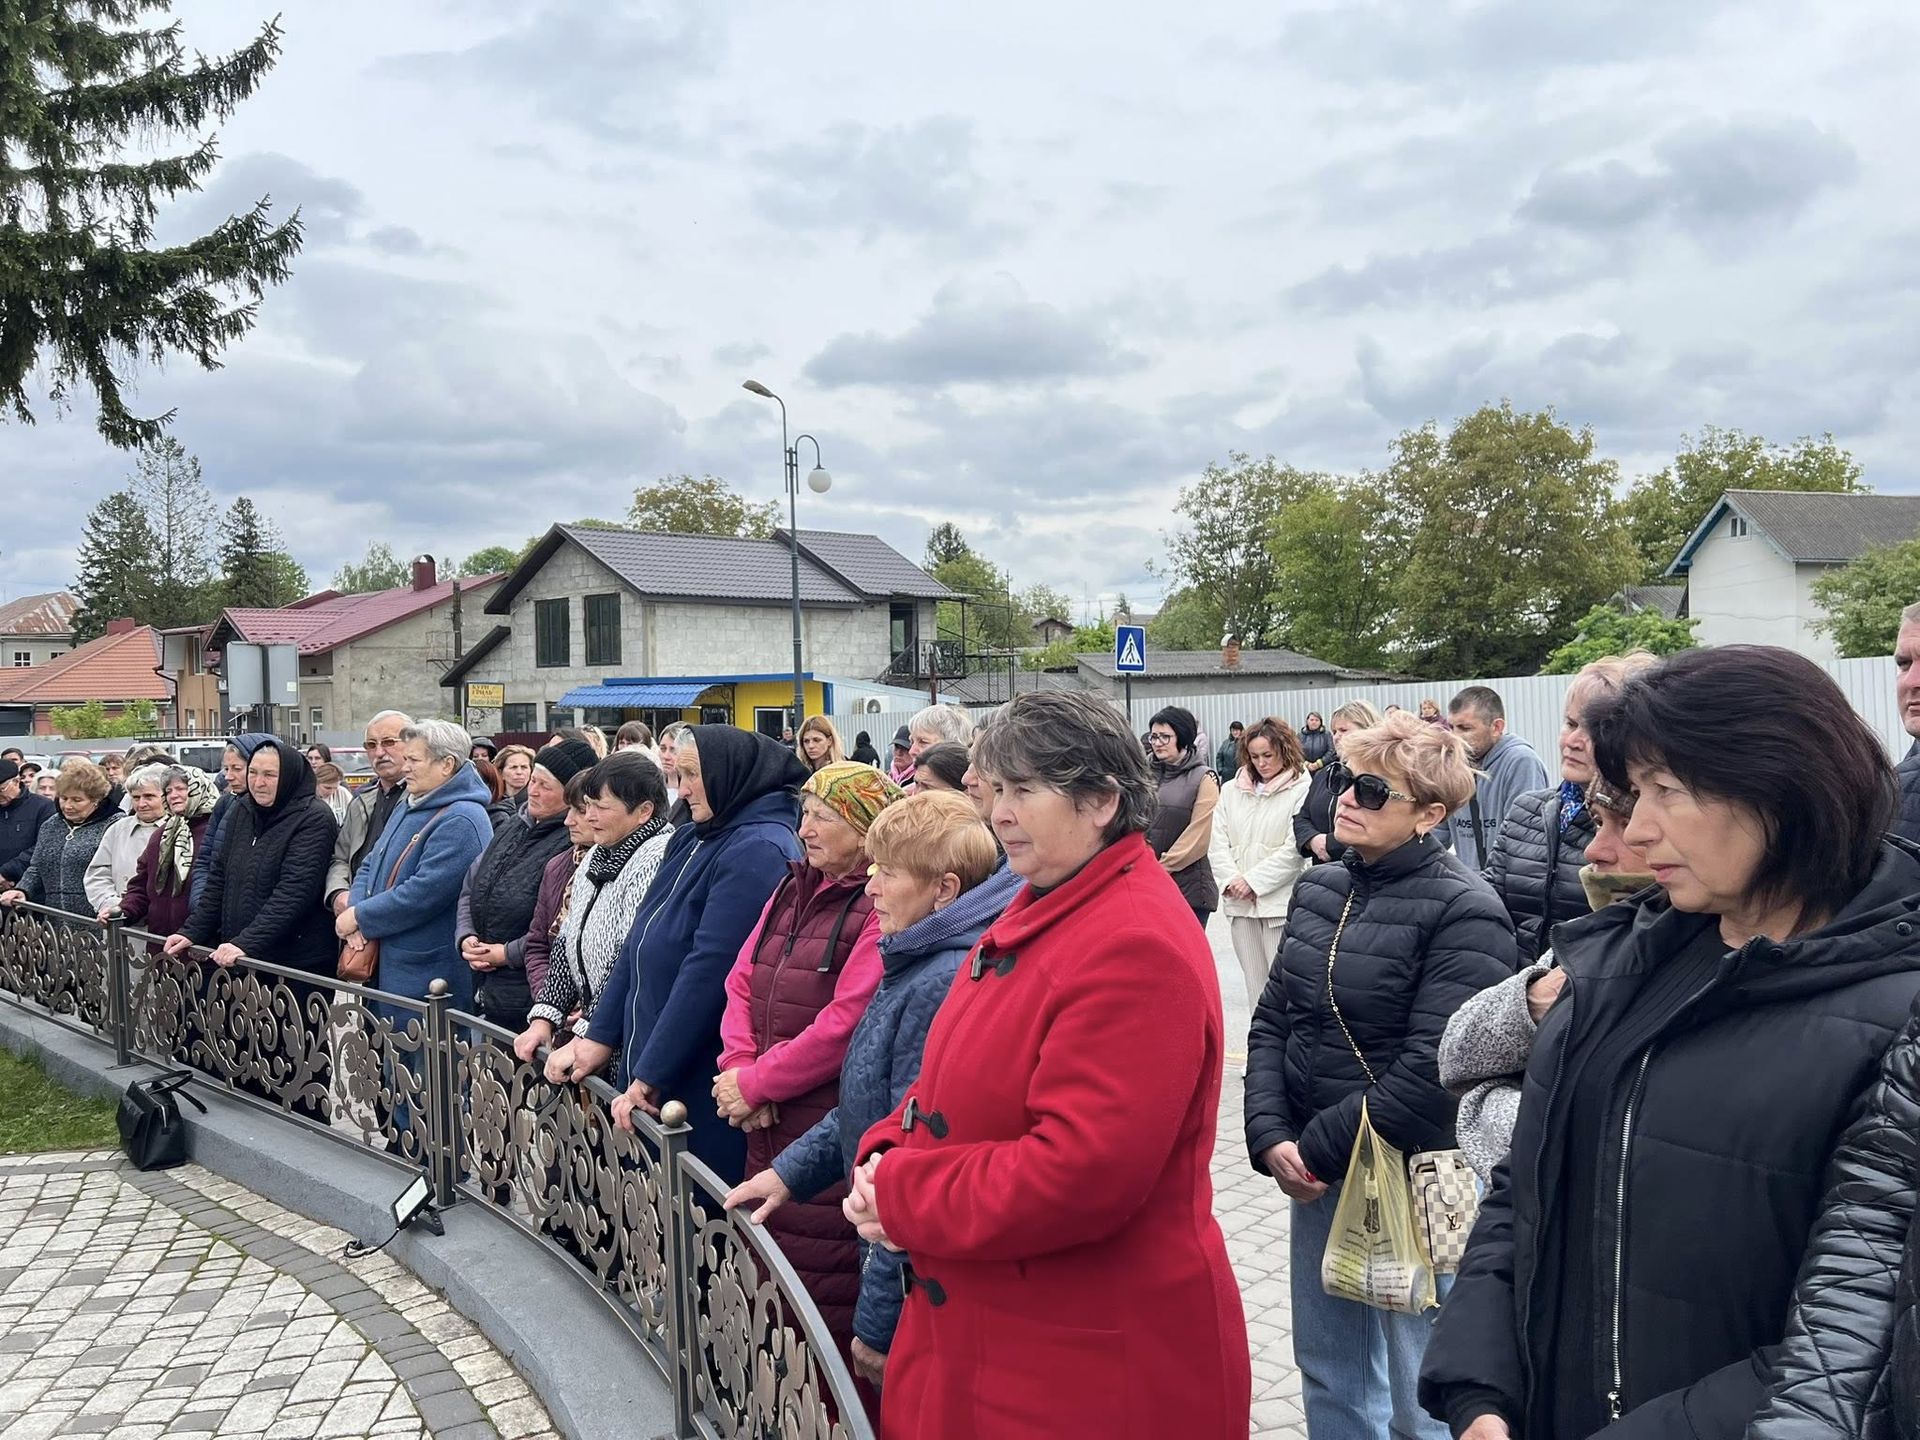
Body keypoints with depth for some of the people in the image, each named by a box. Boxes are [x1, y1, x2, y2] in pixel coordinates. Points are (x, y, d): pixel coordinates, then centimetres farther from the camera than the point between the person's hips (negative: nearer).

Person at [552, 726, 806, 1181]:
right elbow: (639, 943, 14)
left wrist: (650, 1076, -18)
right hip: (647, 1069, 8)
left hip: (705, 1081, -8)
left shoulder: (759, 852, -17)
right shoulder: (691, 839, 12)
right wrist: (600, 1037, 9)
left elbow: (710, 969, -21)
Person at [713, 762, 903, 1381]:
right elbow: (741, 982, 10)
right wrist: (740, 1069, -6)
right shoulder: (794, 889, 12)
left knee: (822, 1297, -1)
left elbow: (845, 1023, -20)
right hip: (768, 1126, 8)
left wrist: (754, 1082, -12)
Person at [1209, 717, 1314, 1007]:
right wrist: (1231, 880, -6)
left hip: (1281, 900, -5)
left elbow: (1295, 849, -11)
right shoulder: (1231, 790, 12)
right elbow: (1218, 841, 9)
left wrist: (1253, 881, -11)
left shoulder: (1302, 789, -5)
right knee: (1254, 983, 10)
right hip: (1239, 903, 5)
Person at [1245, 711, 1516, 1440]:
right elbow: (1271, 1023, 6)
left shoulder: (1463, 911, -16)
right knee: (1328, 1369, 20)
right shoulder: (1318, 890, 5)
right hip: (1317, 1172, 7)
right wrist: (1271, 1138, -9)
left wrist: (1316, 1149, -16)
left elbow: (1432, 1067, -21)